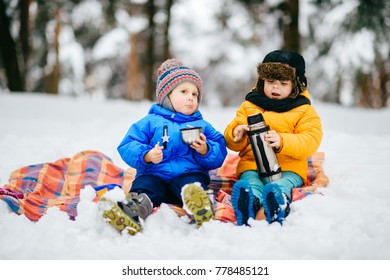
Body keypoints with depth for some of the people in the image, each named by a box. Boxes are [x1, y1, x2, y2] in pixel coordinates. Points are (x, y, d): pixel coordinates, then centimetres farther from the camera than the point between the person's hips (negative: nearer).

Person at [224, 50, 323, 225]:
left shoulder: (305, 111, 12)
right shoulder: (249, 106, 19)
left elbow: (310, 142, -4)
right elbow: (233, 144, 18)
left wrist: (282, 141, -23)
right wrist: (236, 134, -9)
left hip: (289, 167, -1)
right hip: (252, 165, 1)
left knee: (277, 187, -38)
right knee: (250, 184, -37)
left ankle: (274, 210, -69)